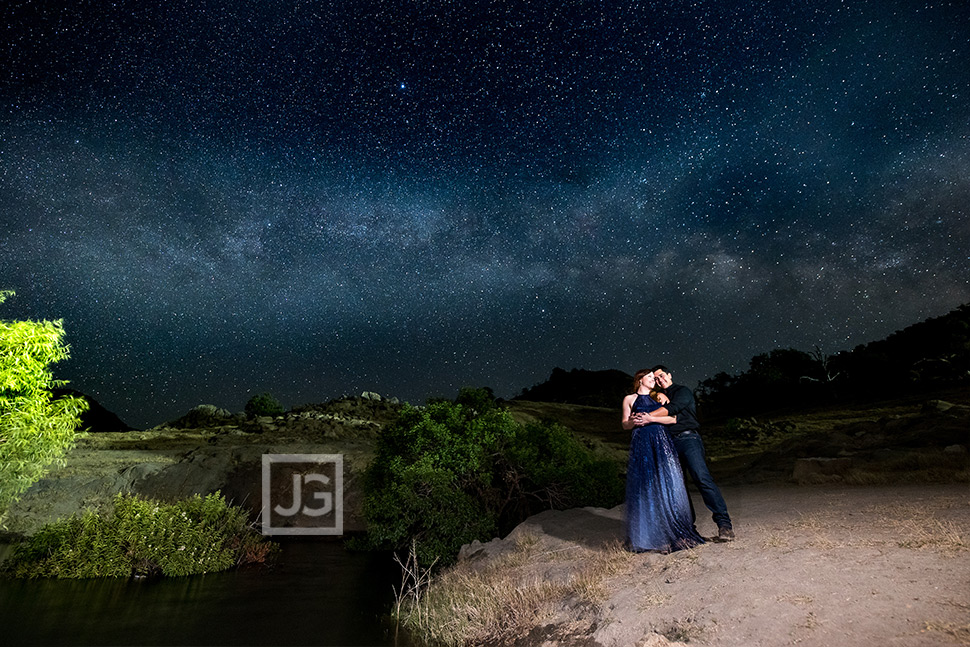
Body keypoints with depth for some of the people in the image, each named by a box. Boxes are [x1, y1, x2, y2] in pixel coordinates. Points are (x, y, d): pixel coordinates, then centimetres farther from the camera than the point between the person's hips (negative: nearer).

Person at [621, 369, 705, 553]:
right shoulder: (630, 399, 12)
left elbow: (673, 418, 4)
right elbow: (625, 424, 8)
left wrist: (651, 418, -8)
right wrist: (633, 421, -14)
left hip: (662, 441, 3)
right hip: (642, 443, -3)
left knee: (668, 484, -3)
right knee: (645, 487, -6)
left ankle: (674, 530, 5)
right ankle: (648, 535, 0)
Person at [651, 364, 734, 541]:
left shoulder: (682, 391, 5)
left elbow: (673, 408, -14)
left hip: (688, 438, -6)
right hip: (669, 443, 7)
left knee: (702, 478, -20)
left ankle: (724, 522, -20)